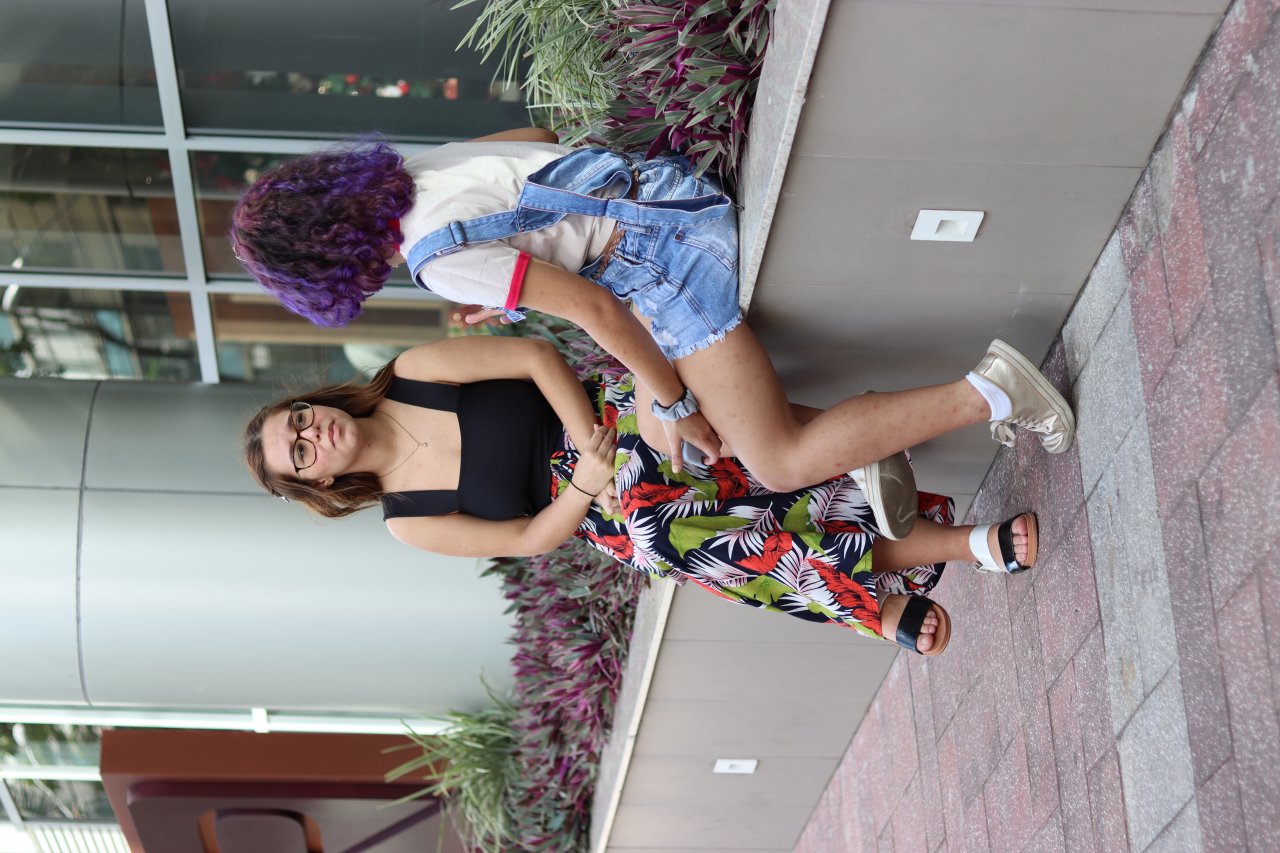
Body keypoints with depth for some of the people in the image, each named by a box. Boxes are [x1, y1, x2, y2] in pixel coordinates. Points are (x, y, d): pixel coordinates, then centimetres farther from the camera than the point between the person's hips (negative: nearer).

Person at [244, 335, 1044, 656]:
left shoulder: (415, 373, -4)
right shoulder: (411, 523, 0)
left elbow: (538, 356, -8)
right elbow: (531, 538, 0)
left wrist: (585, 435, -22)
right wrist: (585, 485, -18)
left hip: (617, 416, 0)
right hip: (604, 512, 0)